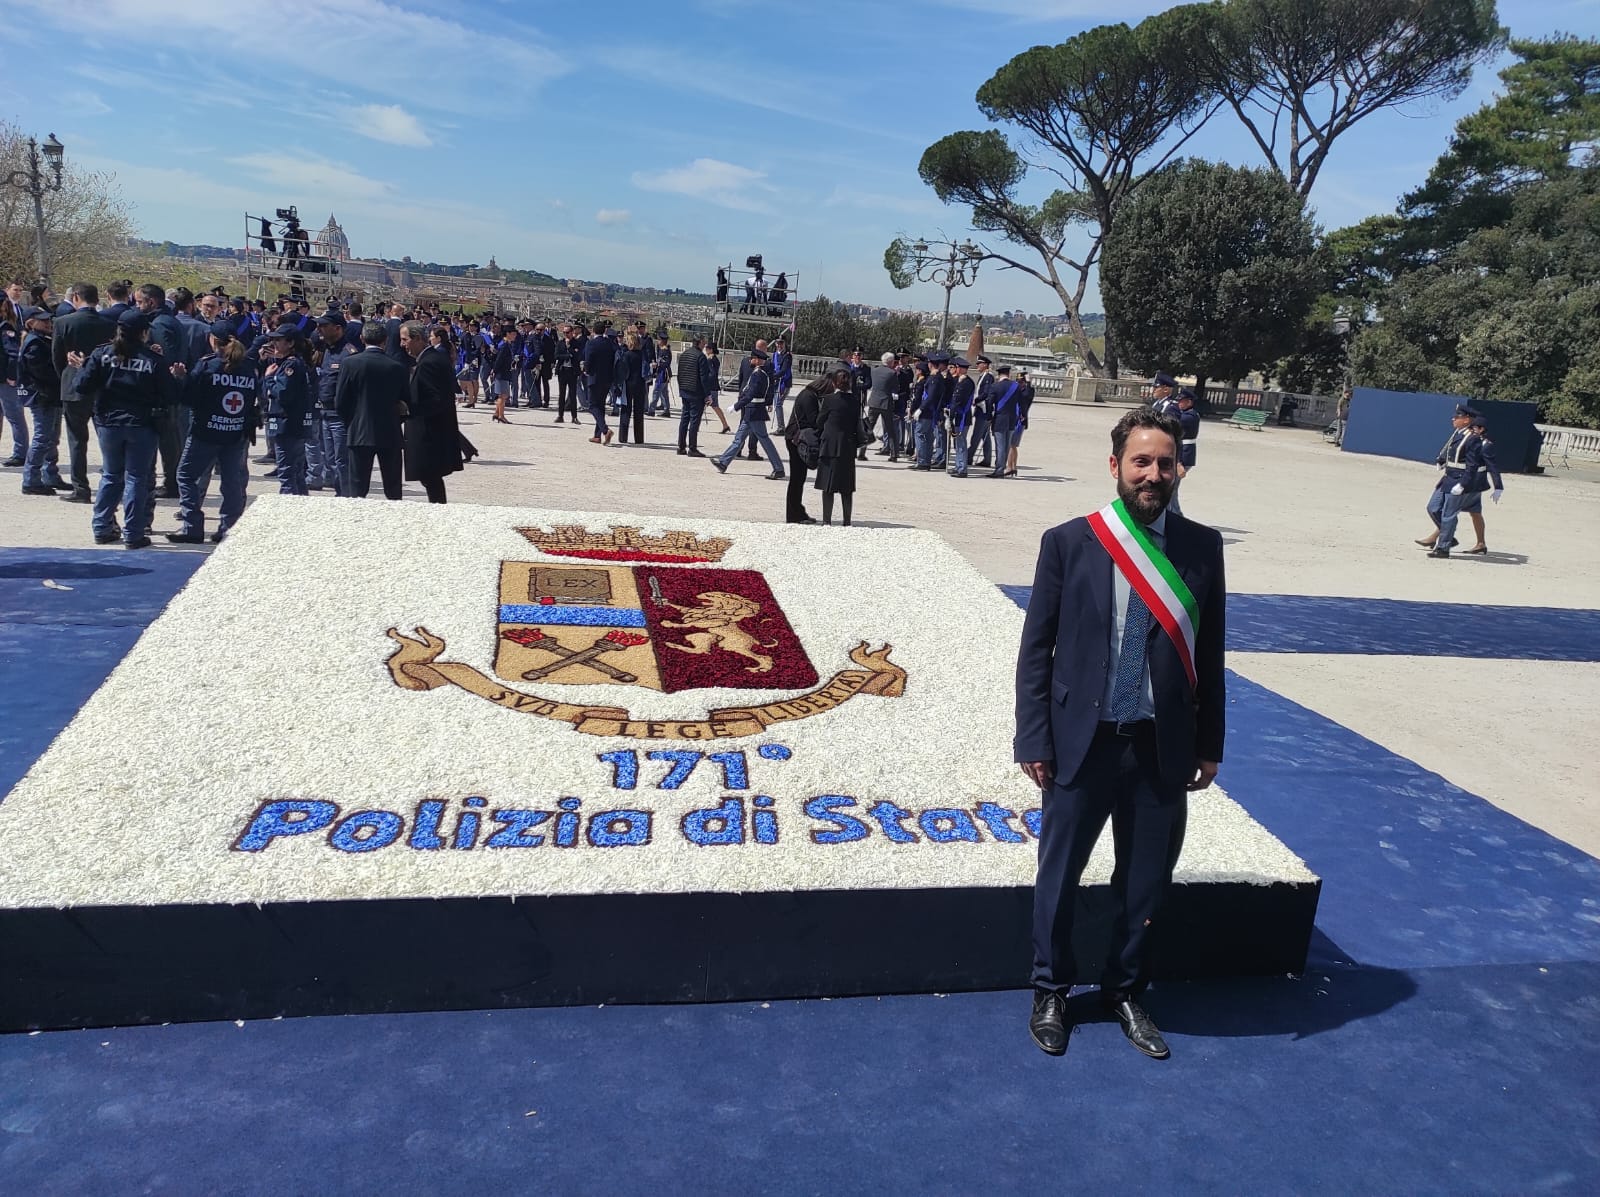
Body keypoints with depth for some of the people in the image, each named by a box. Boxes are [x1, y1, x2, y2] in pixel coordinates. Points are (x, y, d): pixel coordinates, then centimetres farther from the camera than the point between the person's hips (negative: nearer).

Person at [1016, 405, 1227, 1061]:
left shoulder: (1203, 547, -1)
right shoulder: (1068, 541, -7)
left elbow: (1208, 652, 4)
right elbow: (1036, 648, -4)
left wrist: (1209, 745, 5)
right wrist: (1034, 740, -8)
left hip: (1163, 747, 2)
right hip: (1082, 742, -2)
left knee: (1146, 883, 16)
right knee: (1059, 876, 14)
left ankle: (1124, 992, 39)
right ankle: (1051, 992, 36)